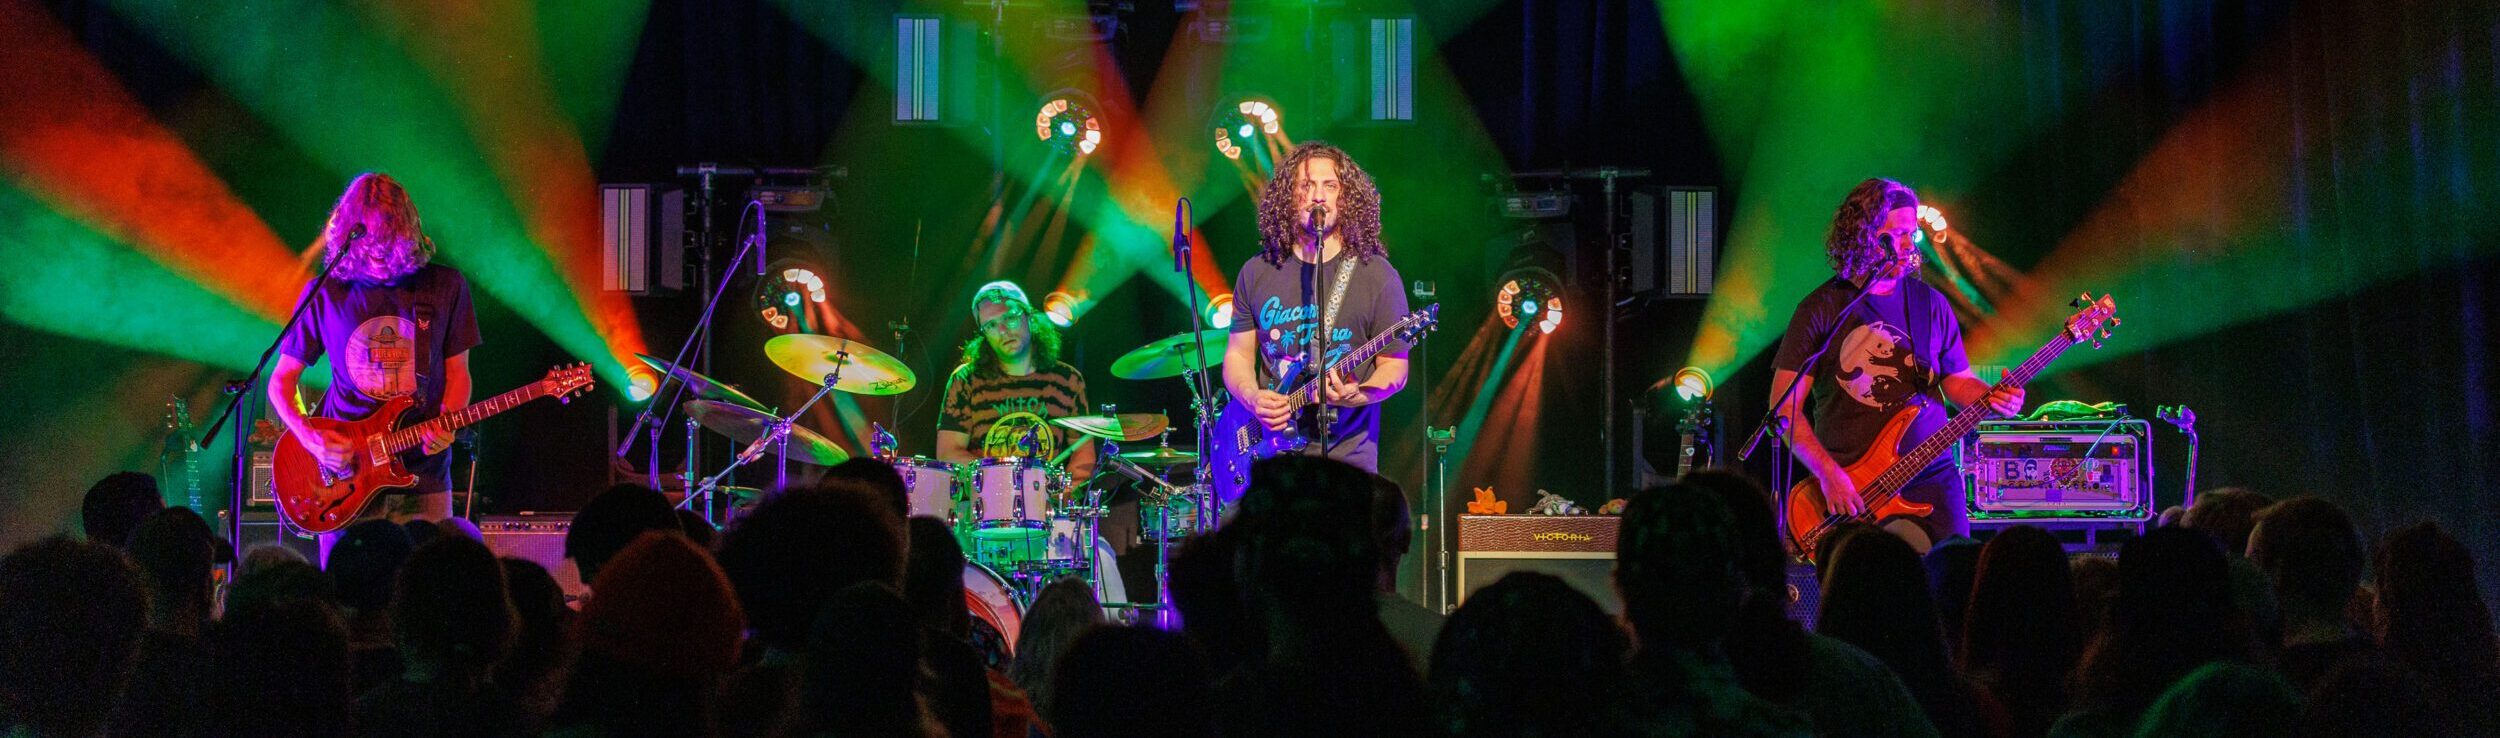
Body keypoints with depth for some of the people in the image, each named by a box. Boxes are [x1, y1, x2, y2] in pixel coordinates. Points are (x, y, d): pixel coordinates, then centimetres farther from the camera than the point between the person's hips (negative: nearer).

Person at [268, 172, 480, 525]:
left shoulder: (445, 286, 2)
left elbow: (457, 372, 9)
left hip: (424, 476, 1)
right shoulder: (325, 294, -1)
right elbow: (281, 379, 6)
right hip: (344, 474, -1)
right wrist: (310, 436, -11)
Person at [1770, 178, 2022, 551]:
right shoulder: (1821, 310, 0)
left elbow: (1958, 381, 18)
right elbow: (1784, 407, -3)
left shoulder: (1931, 304, 11)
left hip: (1932, 476, 3)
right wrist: (1828, 474, -13)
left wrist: (1993, 397, -5)